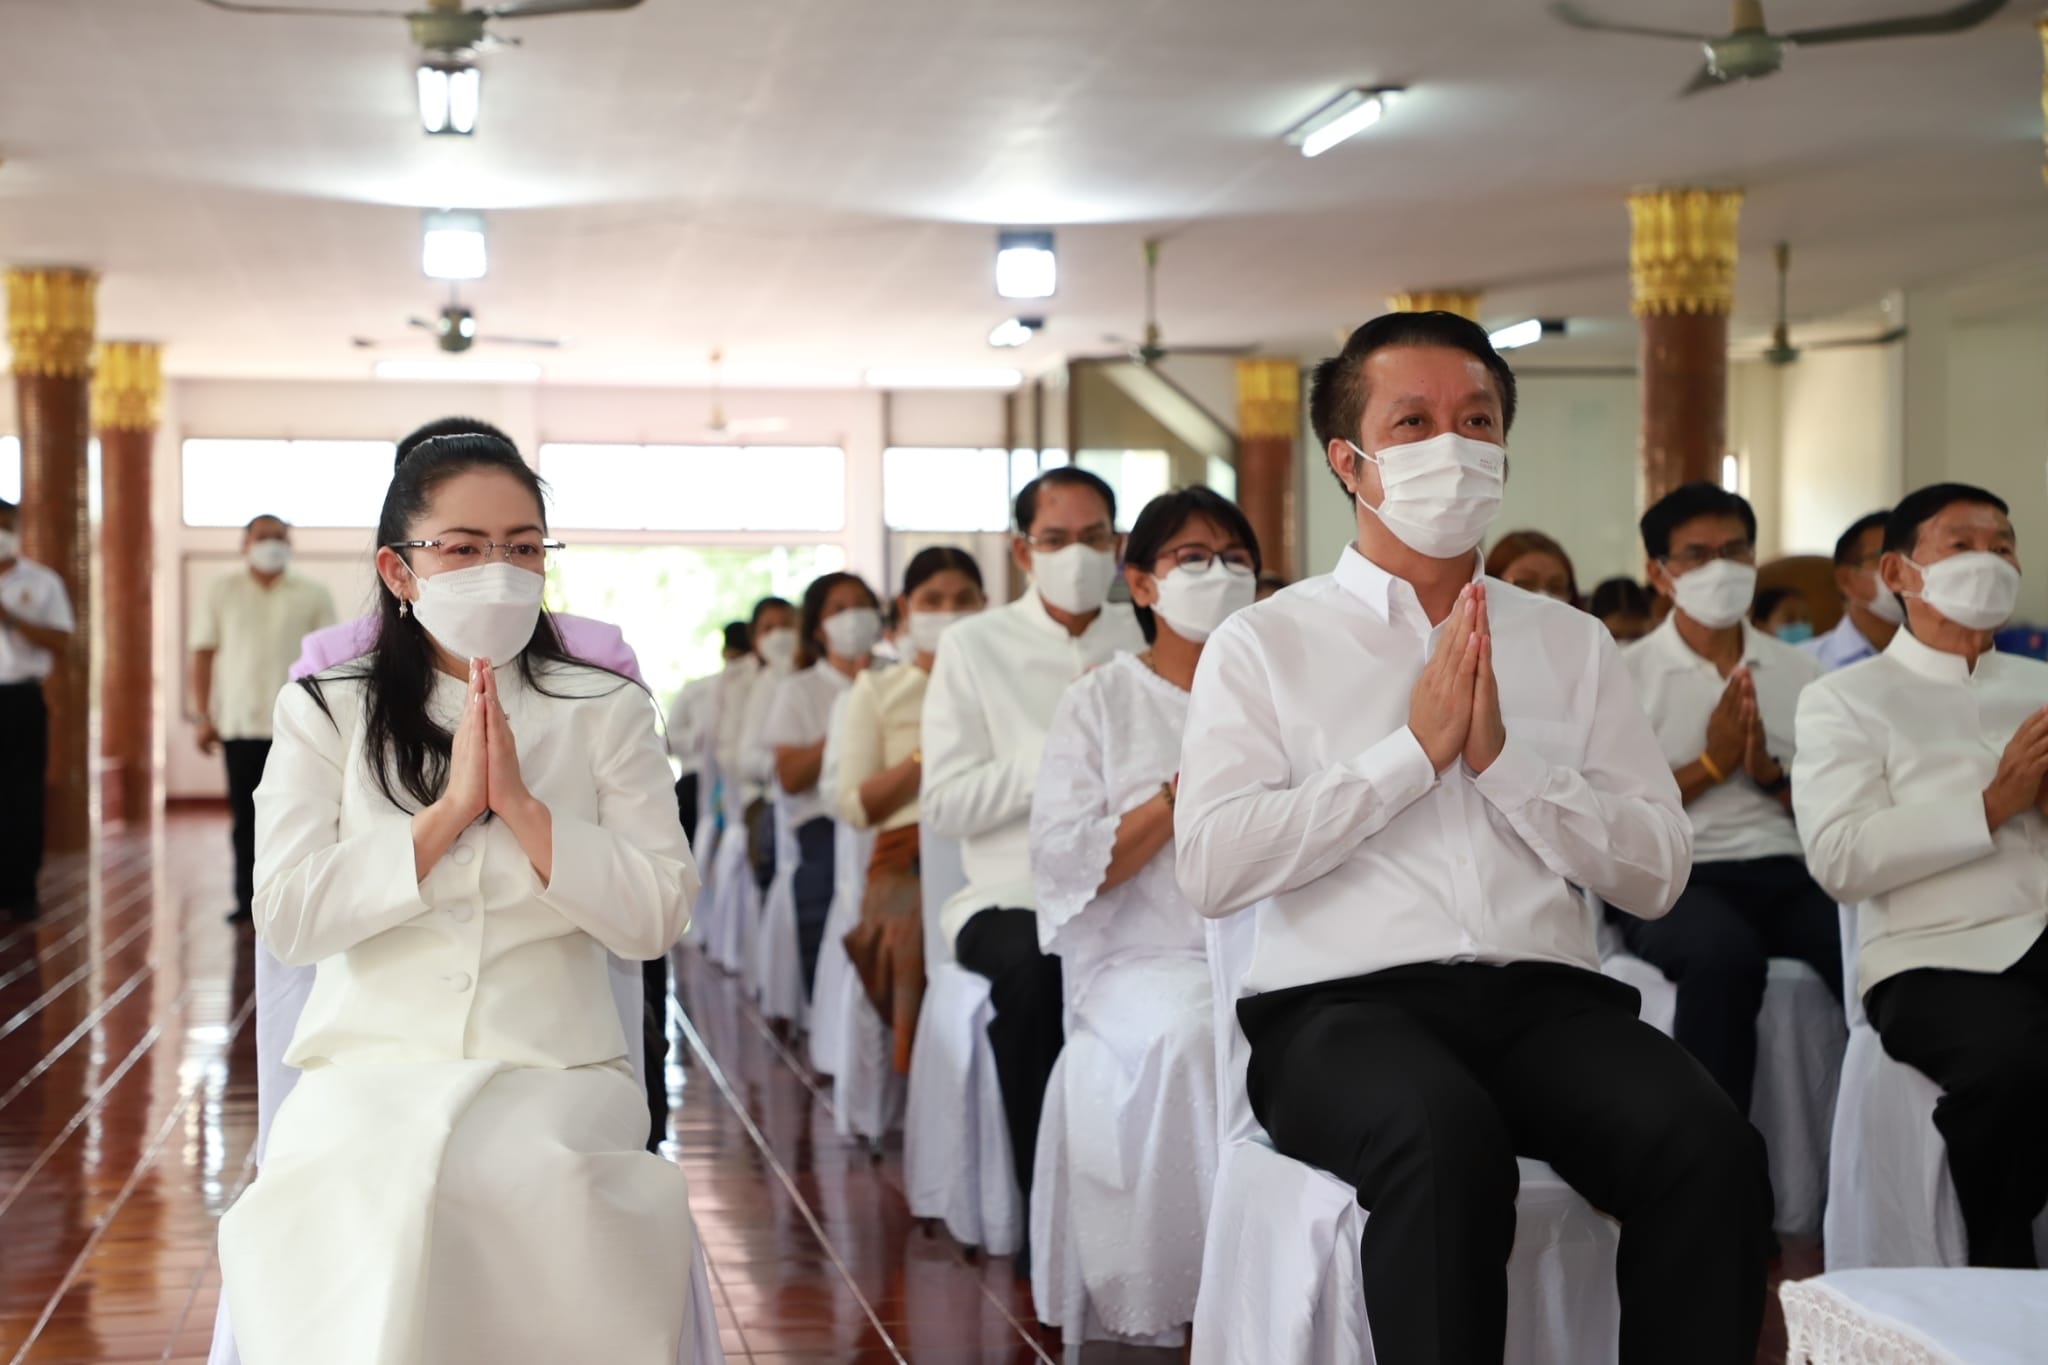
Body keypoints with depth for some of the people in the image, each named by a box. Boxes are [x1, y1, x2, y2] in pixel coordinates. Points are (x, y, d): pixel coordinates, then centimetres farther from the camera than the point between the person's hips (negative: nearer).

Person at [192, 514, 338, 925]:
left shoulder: (313, 596, 6)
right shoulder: (222, 593, 9)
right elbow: (204, 654, 8)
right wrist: (204, 716, 1)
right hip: (240, 724, 1)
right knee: (246, 817, 3)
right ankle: (247, 899, 9)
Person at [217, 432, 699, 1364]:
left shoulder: (604, 711, 10)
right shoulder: (325, 713, 10)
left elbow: (656, 918, -1)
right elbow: (287, 919, -3)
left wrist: (519, 800, -11)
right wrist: (450, 811, -11)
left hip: (556, 1069, 0)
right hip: (368, 1067, 0)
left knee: (523, 1182, -34)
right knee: (372, 1195, -33)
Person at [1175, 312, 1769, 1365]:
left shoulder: (1573, 646, 19)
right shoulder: (1264, 645, 10)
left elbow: (1657, 874, 9)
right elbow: (1211, 868, -5)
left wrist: (1504, 756, -4)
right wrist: (1416, 748, -4)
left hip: (1550, 999, 3)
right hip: (1345, 1003, -3)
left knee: (1713, 1148, -28)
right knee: (1449, 1141, -37)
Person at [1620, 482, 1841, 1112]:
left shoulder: (1799, 671, 17)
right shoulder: (1627, 675, 6)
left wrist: (1771, 773, -3)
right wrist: (1711, 764, -5)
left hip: (1786, 872, 3)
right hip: (1673, 878, -3)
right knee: (1727, 954, -38)